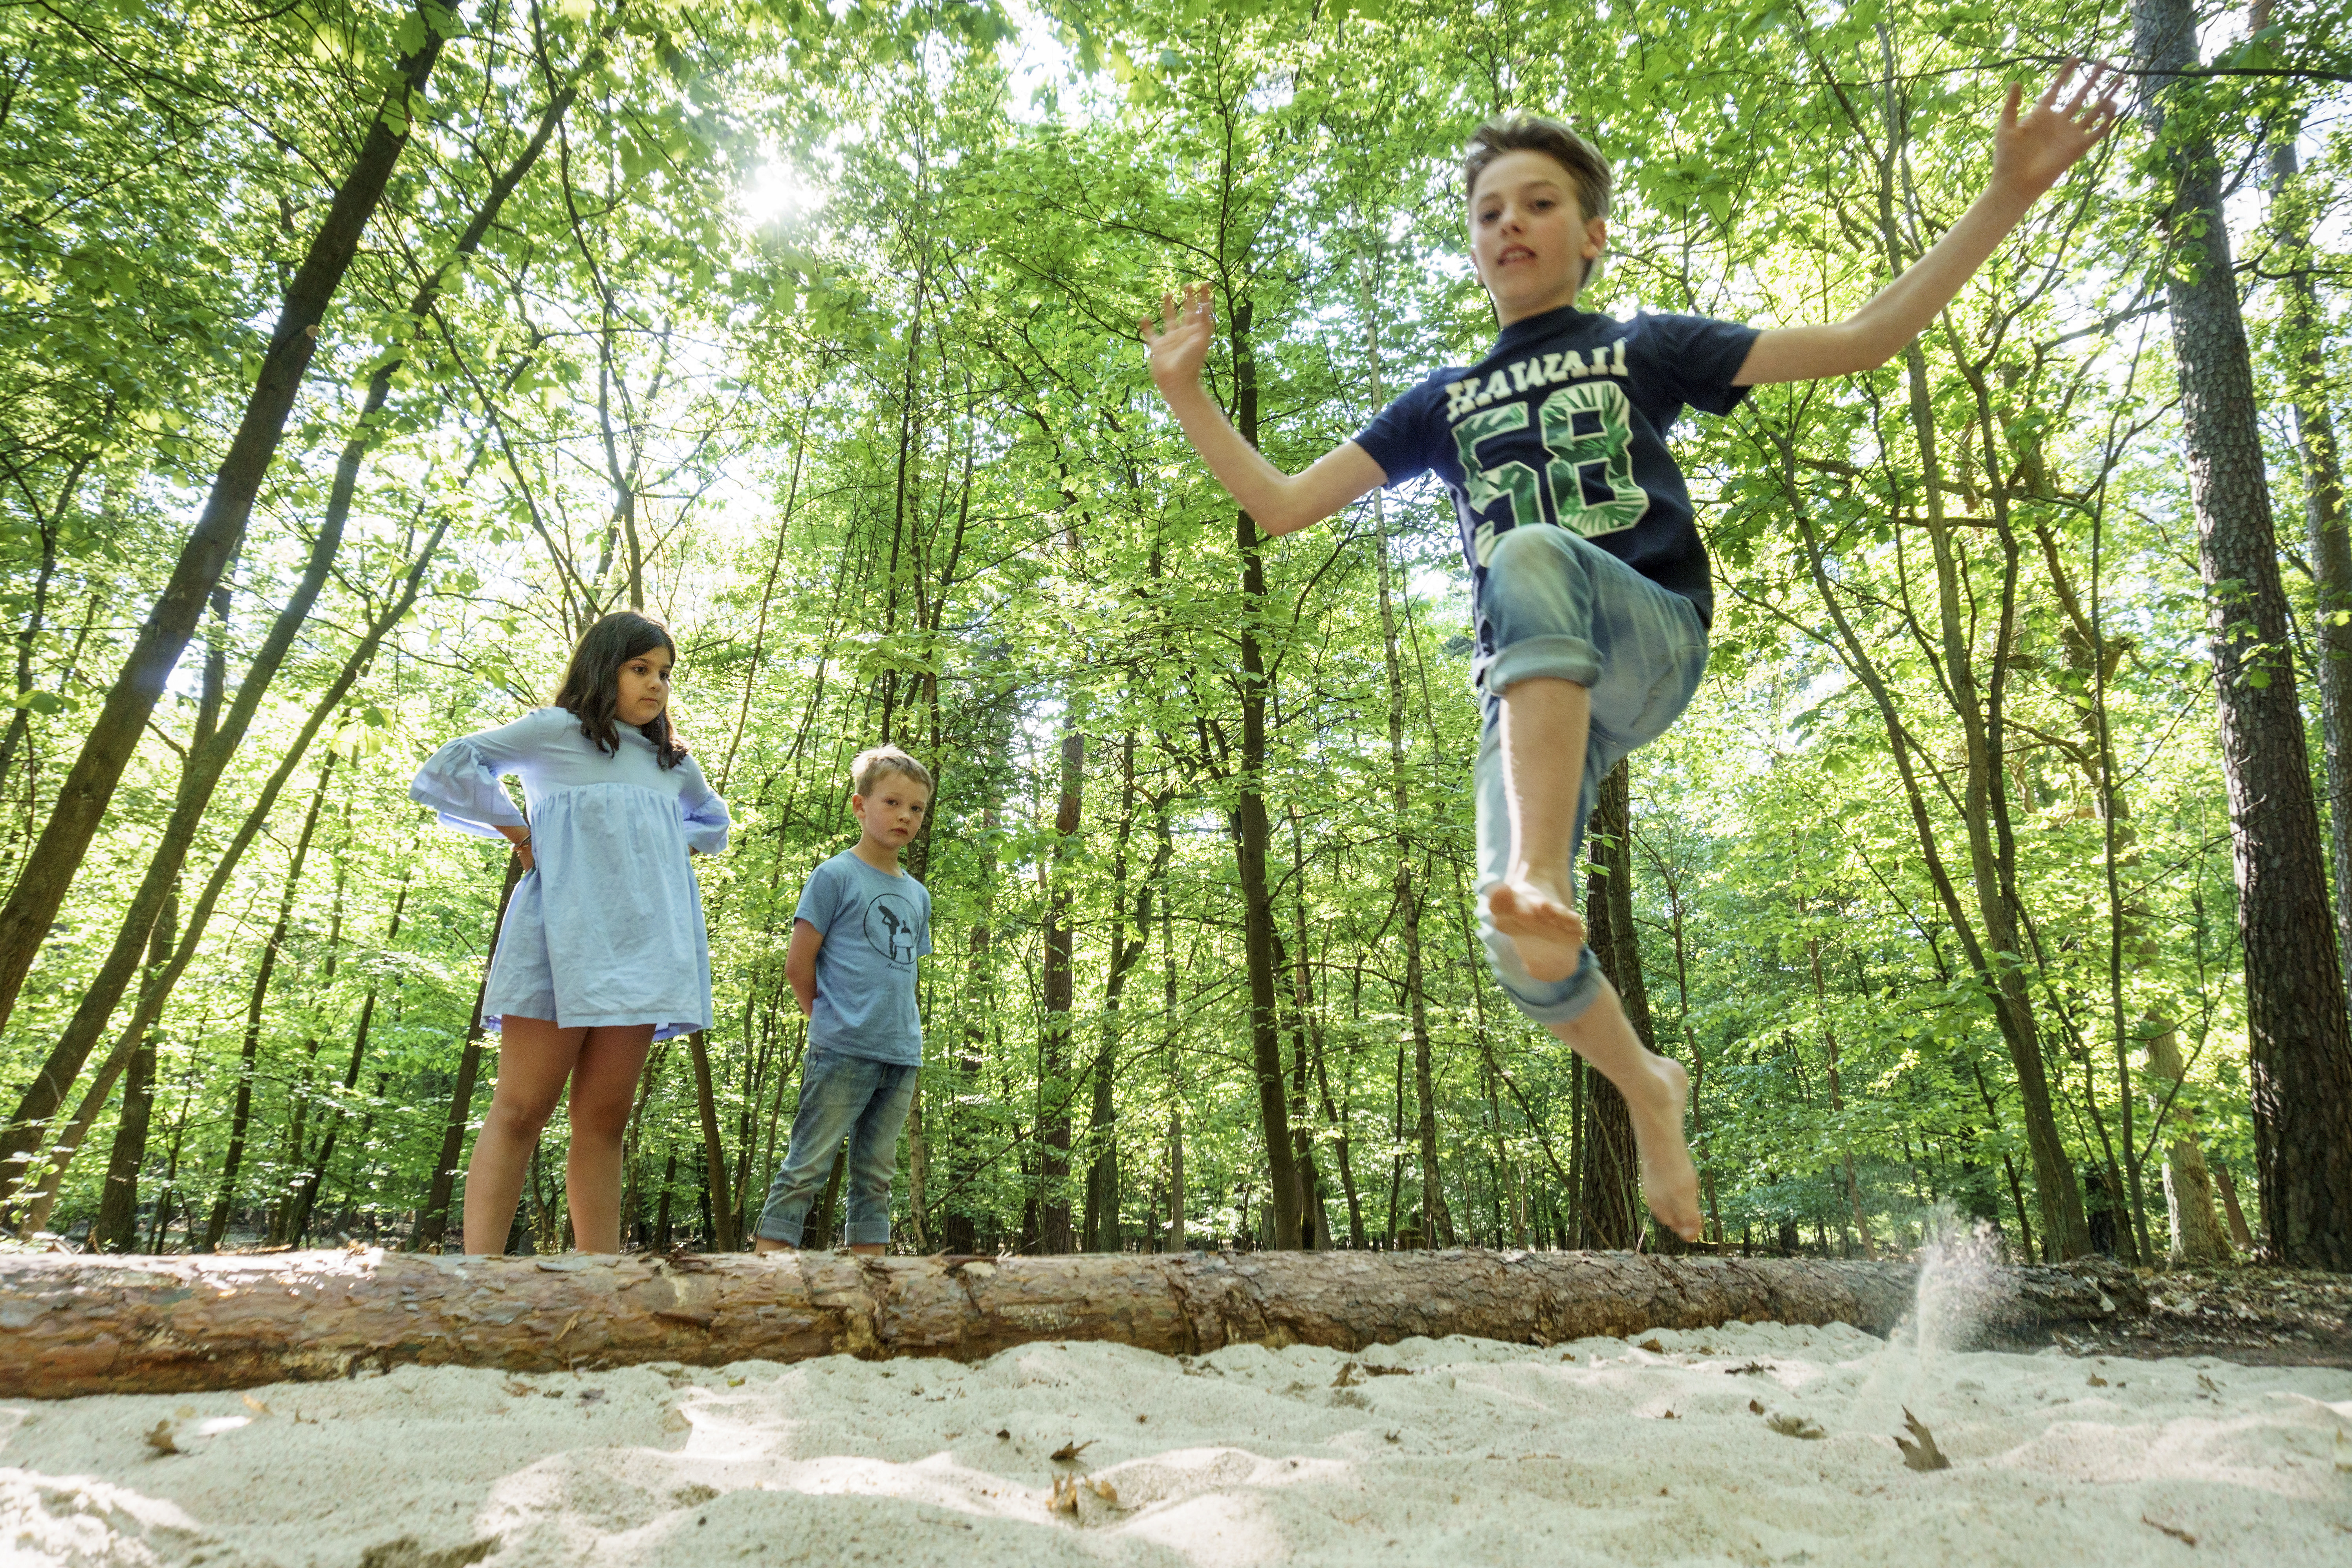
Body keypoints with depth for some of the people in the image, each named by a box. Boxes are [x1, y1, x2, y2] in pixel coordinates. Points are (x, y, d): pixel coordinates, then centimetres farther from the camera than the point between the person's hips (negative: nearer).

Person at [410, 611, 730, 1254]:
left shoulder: (673, 761, 22)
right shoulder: (555, 731, 6)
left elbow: (712, 822, 38)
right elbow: (444, 772, -2)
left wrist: (670, 846, 18)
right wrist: (518, 831, -4)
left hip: (642, 944, 5)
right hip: (565, 936, -5)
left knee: (604, 1119, 4)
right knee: (521, 1110, -7)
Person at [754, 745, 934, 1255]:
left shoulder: (918, 895, 16)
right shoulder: (834, 876, -3)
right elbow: (798, 965, -4)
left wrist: (909, 1046, 12)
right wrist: (833, 1020, 4)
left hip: (901, 1056, 6)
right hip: (842, 1051, -6)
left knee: (875, 1178, 11)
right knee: (806, 1169, -6)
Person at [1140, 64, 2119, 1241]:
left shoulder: (1643, 347, 17)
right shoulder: (1441, 404, 22)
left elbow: (1865, 339, 13)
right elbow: (1283, 505, 18)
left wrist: (2010, 193, 6)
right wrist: (1185, 391, 10)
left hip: (1656, 637, -2)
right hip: (1532, 686, 3)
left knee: (1532, 550, -37)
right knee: (1519, 954, -17)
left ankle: (1542, 878, -51)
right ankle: (1647, 1089, 16)